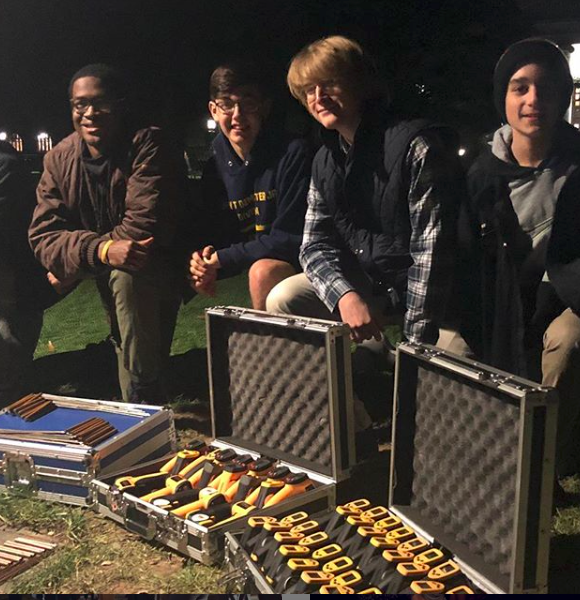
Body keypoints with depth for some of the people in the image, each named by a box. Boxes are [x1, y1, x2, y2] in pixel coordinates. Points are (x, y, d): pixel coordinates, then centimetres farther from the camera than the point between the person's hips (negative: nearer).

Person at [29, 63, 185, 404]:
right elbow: (43, 235, -12)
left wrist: (72, 264, -22)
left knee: (125, 275, -32)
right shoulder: (60, 159, -4)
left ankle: (143, 401, -21)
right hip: (107, 275, 7)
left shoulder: (147, 146, -21)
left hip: (162, 270, -6)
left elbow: (141, 229, -29)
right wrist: (102, 250, -33)